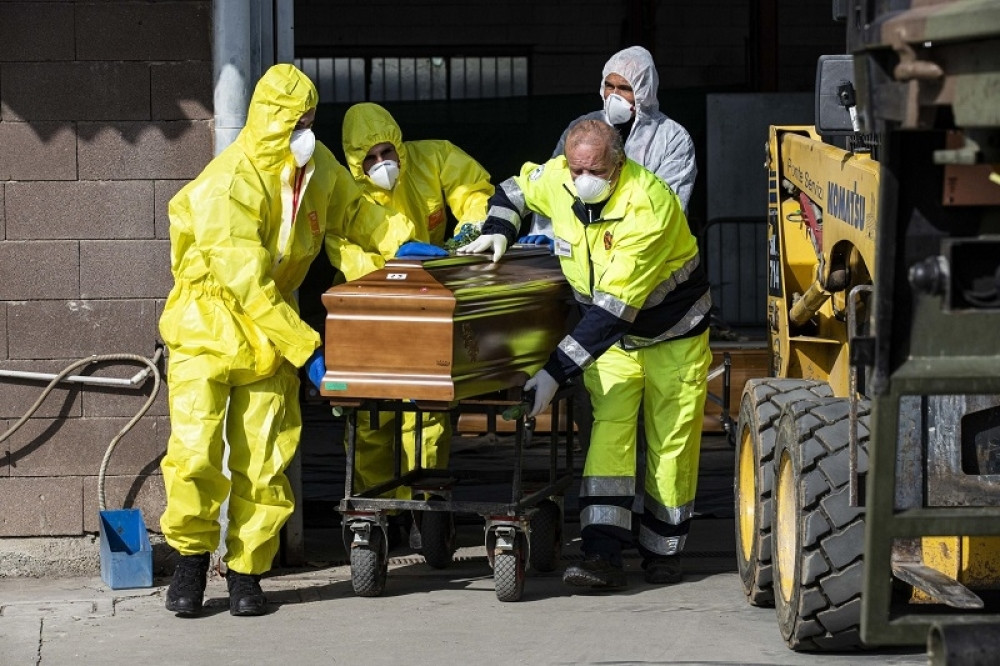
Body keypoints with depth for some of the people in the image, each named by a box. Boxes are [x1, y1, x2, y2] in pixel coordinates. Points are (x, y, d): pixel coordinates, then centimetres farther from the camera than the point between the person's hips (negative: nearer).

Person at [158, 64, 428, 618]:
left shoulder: (317, 168, -2)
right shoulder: (227, 188, -24)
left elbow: (352, 212, 20)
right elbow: (247, 287, -26)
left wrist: (401, 241, 4)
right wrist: (307, 349, -26)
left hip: (272, 329, 5)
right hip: (208, 326, -5)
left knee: (263, 462, -1)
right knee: (194, 452, -12)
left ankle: (246, 572, 10)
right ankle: (192, 557, 8)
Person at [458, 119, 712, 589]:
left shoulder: (647, 205, -36)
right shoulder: (556, 179, -17)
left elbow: (613, 307, -39)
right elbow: (515, 188, 12)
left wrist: (557, 371, -42)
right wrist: (497, 232, -8)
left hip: (672, 337, -4)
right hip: (610, 336, 4)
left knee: (670, 447, 4)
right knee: (609, 435, -11)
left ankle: (662, 551, 20)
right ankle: (604, 555, -19)